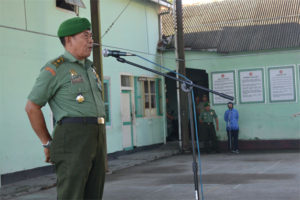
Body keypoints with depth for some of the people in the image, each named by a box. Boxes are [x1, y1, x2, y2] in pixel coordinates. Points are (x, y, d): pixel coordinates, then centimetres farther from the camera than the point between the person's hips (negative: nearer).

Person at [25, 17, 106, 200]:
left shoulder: (89, 69, 21)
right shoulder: (55, 69, -4)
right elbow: (32, 107, -4)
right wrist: (48, 144, -2)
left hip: (96, 137, 8)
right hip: (72, 137, -8)